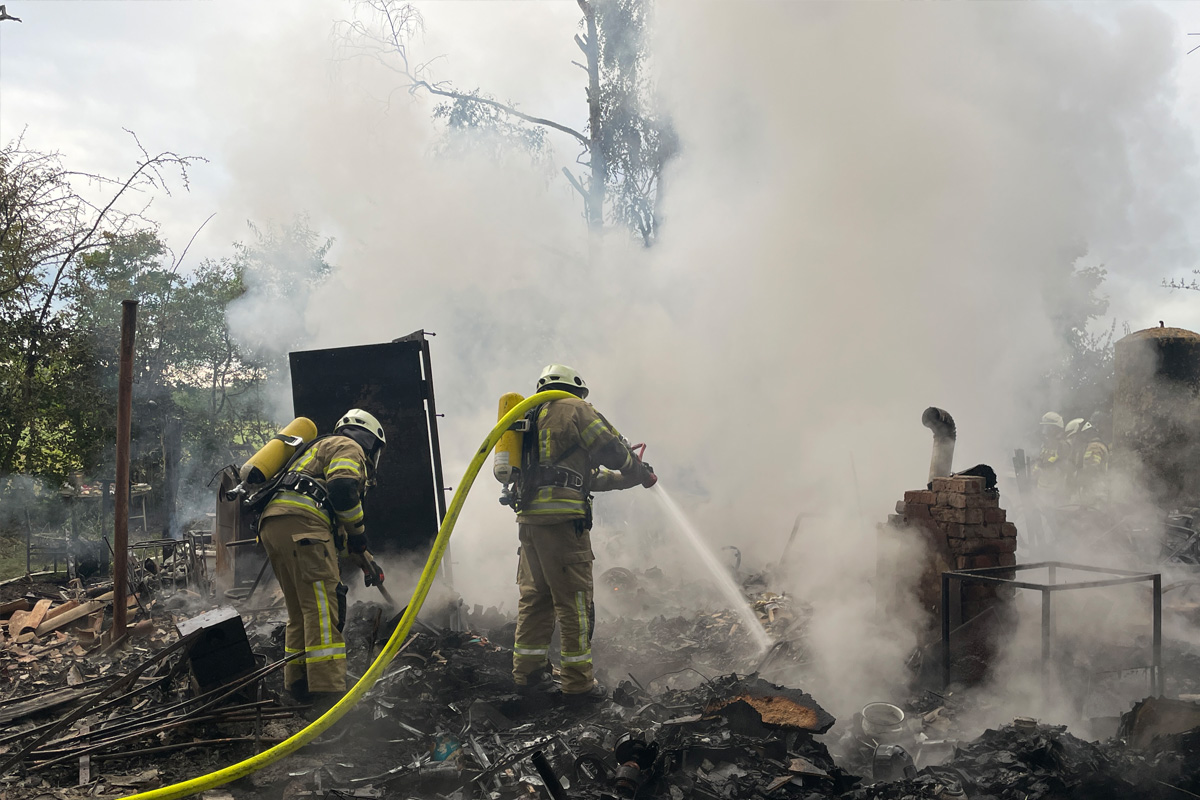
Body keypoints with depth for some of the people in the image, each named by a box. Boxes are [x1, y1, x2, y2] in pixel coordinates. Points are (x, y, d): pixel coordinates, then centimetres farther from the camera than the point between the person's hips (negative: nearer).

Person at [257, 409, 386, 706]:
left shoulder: (321, 449, 39)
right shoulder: (349, 447, 10)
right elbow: (342, 488, -11)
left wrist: (363, 560, 36)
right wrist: (359, 532, 2)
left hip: (271, 526, 10)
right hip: (300, 523, -10)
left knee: (301, 611, 16)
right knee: (323, 605, -14)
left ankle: (298, 685, 17)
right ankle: (328, 692, -21)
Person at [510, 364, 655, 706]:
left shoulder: (534, 418, 28)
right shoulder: (574, 409, 2)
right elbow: (611, 449, -3)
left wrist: (621, 479, 28)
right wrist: (642, 474, 15)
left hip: (530, 517, 8)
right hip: (562, 517, -8)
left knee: (535, 596, 14)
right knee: (574, 601, -3)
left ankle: (527, 672, 20)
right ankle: (577, 683, 0)